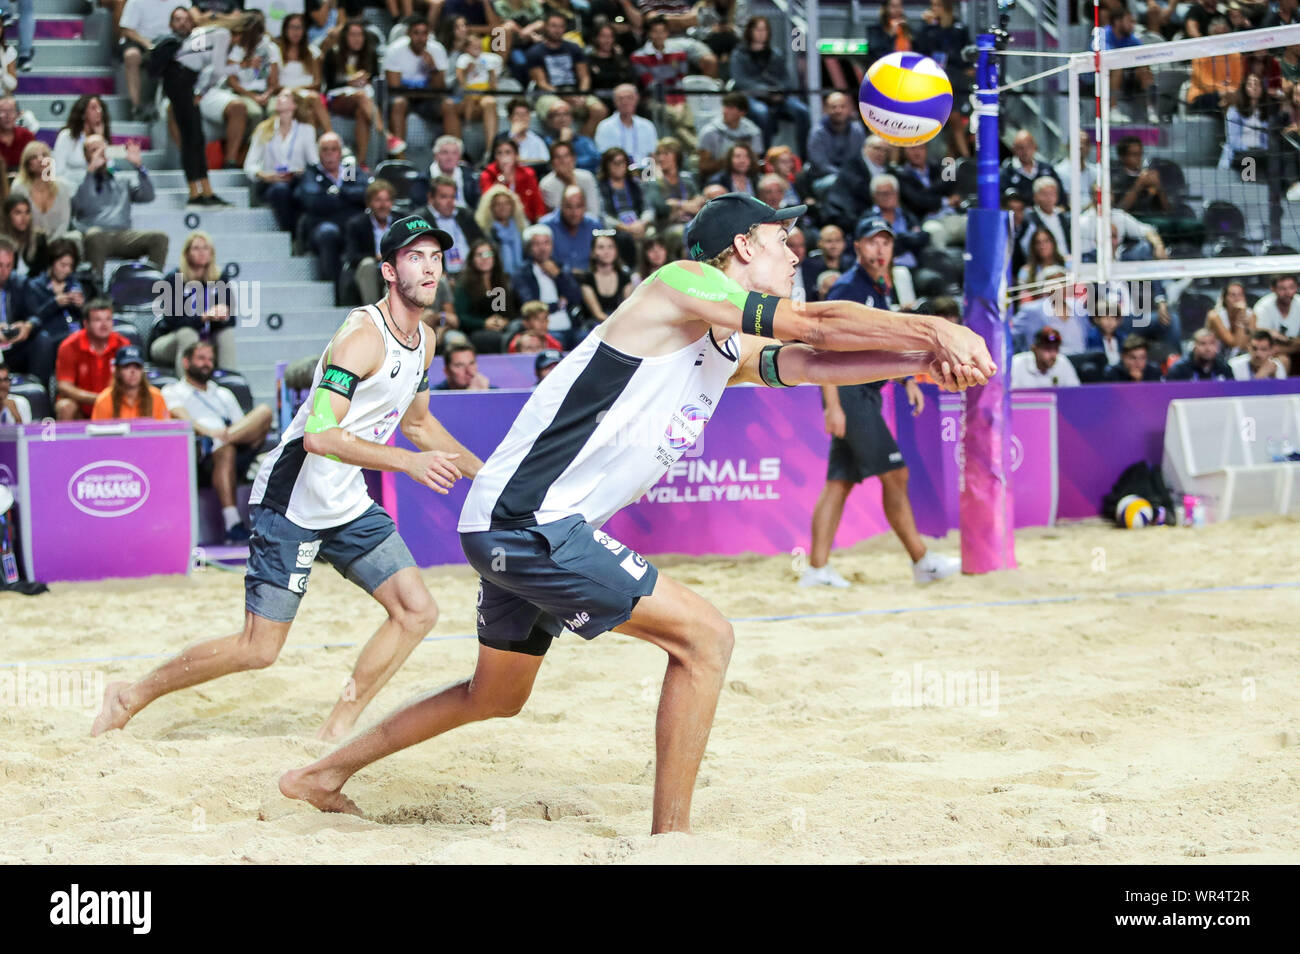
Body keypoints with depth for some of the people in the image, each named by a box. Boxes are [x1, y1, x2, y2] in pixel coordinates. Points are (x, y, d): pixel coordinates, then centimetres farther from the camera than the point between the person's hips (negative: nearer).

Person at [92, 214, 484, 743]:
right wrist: (407, 461, -37)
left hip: (349, 503, 9)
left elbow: (419, 423, 26)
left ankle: (337, 732, 8)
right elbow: (319, 434, -32)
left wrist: (482, 471, 22)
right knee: (258, 649, -6)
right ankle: (130, 697, 12)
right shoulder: (363, 335, -22)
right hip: (292, 499, -9)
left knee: (416, 611, -2)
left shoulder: (422, 340, 8)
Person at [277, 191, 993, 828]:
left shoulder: (732, 348, 16)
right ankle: (669, 835, -5)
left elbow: (809, 363, 2)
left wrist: (924, 362, -13)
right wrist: (935, 332, -12)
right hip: (526, 519, -10)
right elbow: (814, 323, -16)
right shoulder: (683, 285, -9)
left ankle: (324, 775, 38)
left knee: (495, 697, 24)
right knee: (703, 636, -11)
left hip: (514, 528, 10)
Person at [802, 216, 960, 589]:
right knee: (894, 474, -7)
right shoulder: (847, 288, -12)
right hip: (848, 391, -9)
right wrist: (833, 405, -23)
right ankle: (921, 561, -1)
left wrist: (909, 380, 15)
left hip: (867, 392, 9)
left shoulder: (884, 289, 16)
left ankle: (817, 568, 7)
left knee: (841, 481, 7)